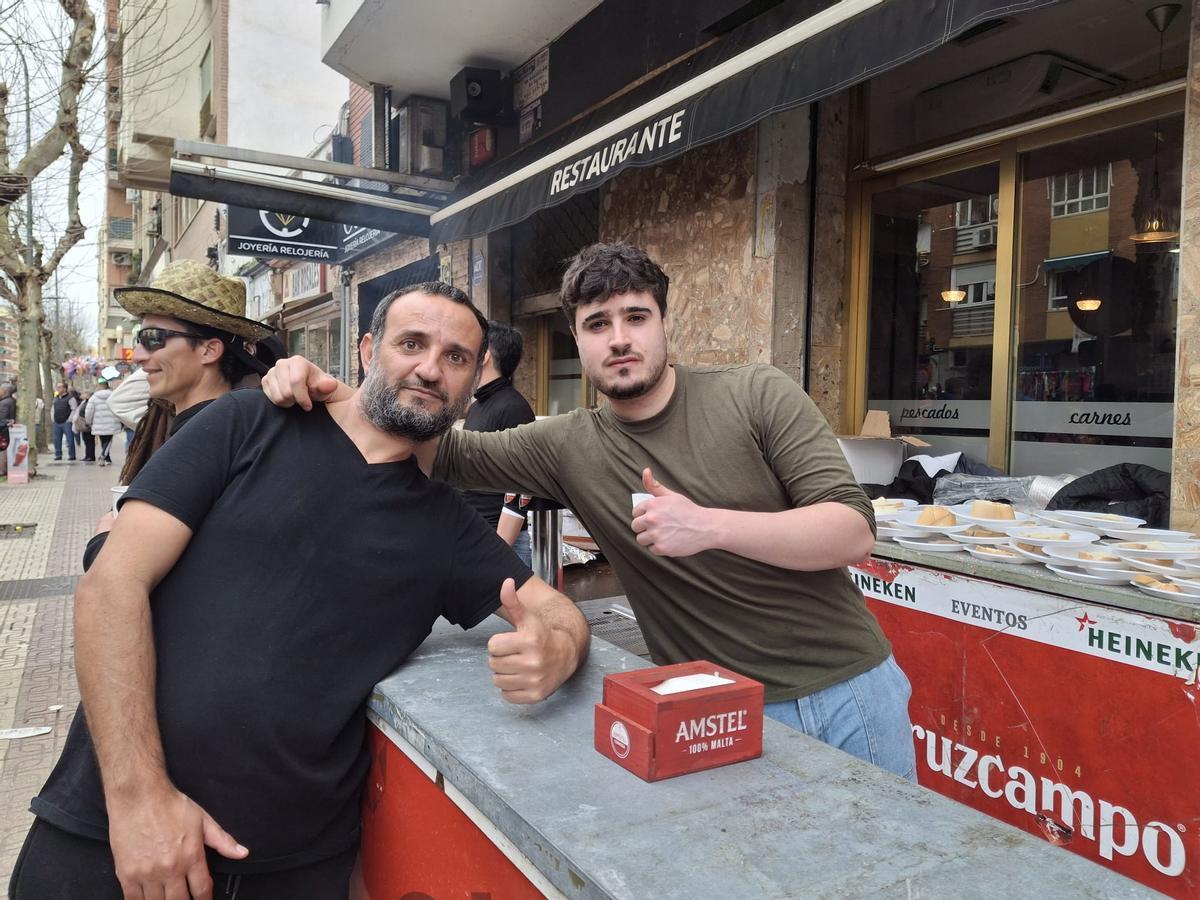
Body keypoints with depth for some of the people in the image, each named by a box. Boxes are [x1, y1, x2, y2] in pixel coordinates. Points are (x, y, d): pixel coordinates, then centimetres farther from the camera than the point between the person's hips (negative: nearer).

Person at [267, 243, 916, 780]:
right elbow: (447, 453, -2)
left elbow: (855, 531, -15)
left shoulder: (757, 395, -9)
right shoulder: (568, 446, -3)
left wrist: (712, 526, -29)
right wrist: (331, 396, -17)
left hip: (849, 686, 1)